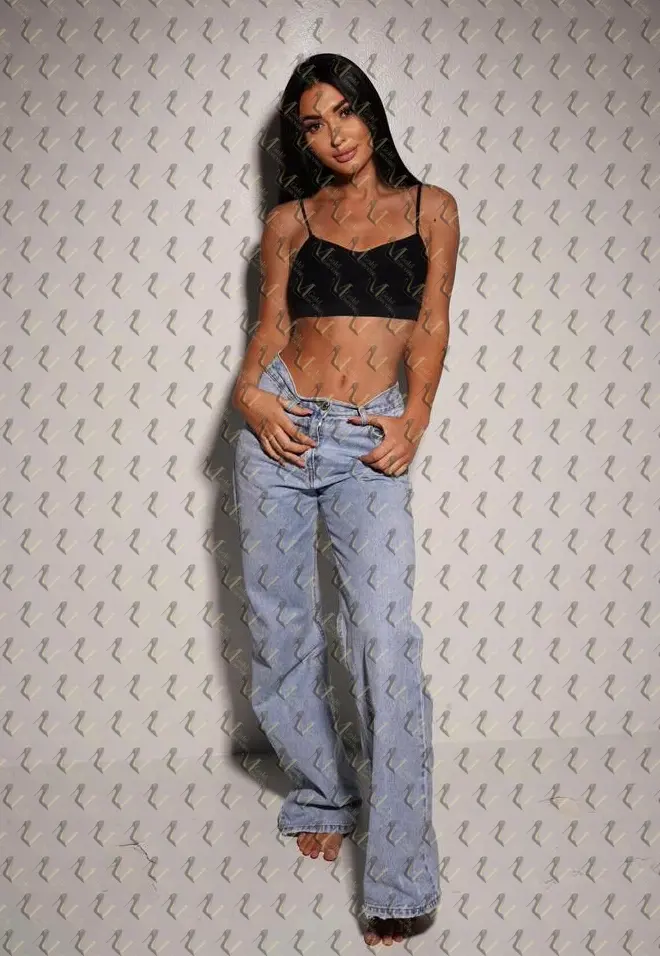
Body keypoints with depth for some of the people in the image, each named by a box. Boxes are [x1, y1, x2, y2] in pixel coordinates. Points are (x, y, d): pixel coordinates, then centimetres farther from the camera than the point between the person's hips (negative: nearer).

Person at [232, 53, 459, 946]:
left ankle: (401, 878, -6)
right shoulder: (290, 220, 12)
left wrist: (416, 417, -9)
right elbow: (271, 326, 10)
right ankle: (322, 795, 29)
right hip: (282, 430, 3)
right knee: (281, 626, 6)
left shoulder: (429, 207, 10)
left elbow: (432, 322, 5)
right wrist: (249, 392, -10)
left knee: (386, 634, -13)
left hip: (369, 444, -2)